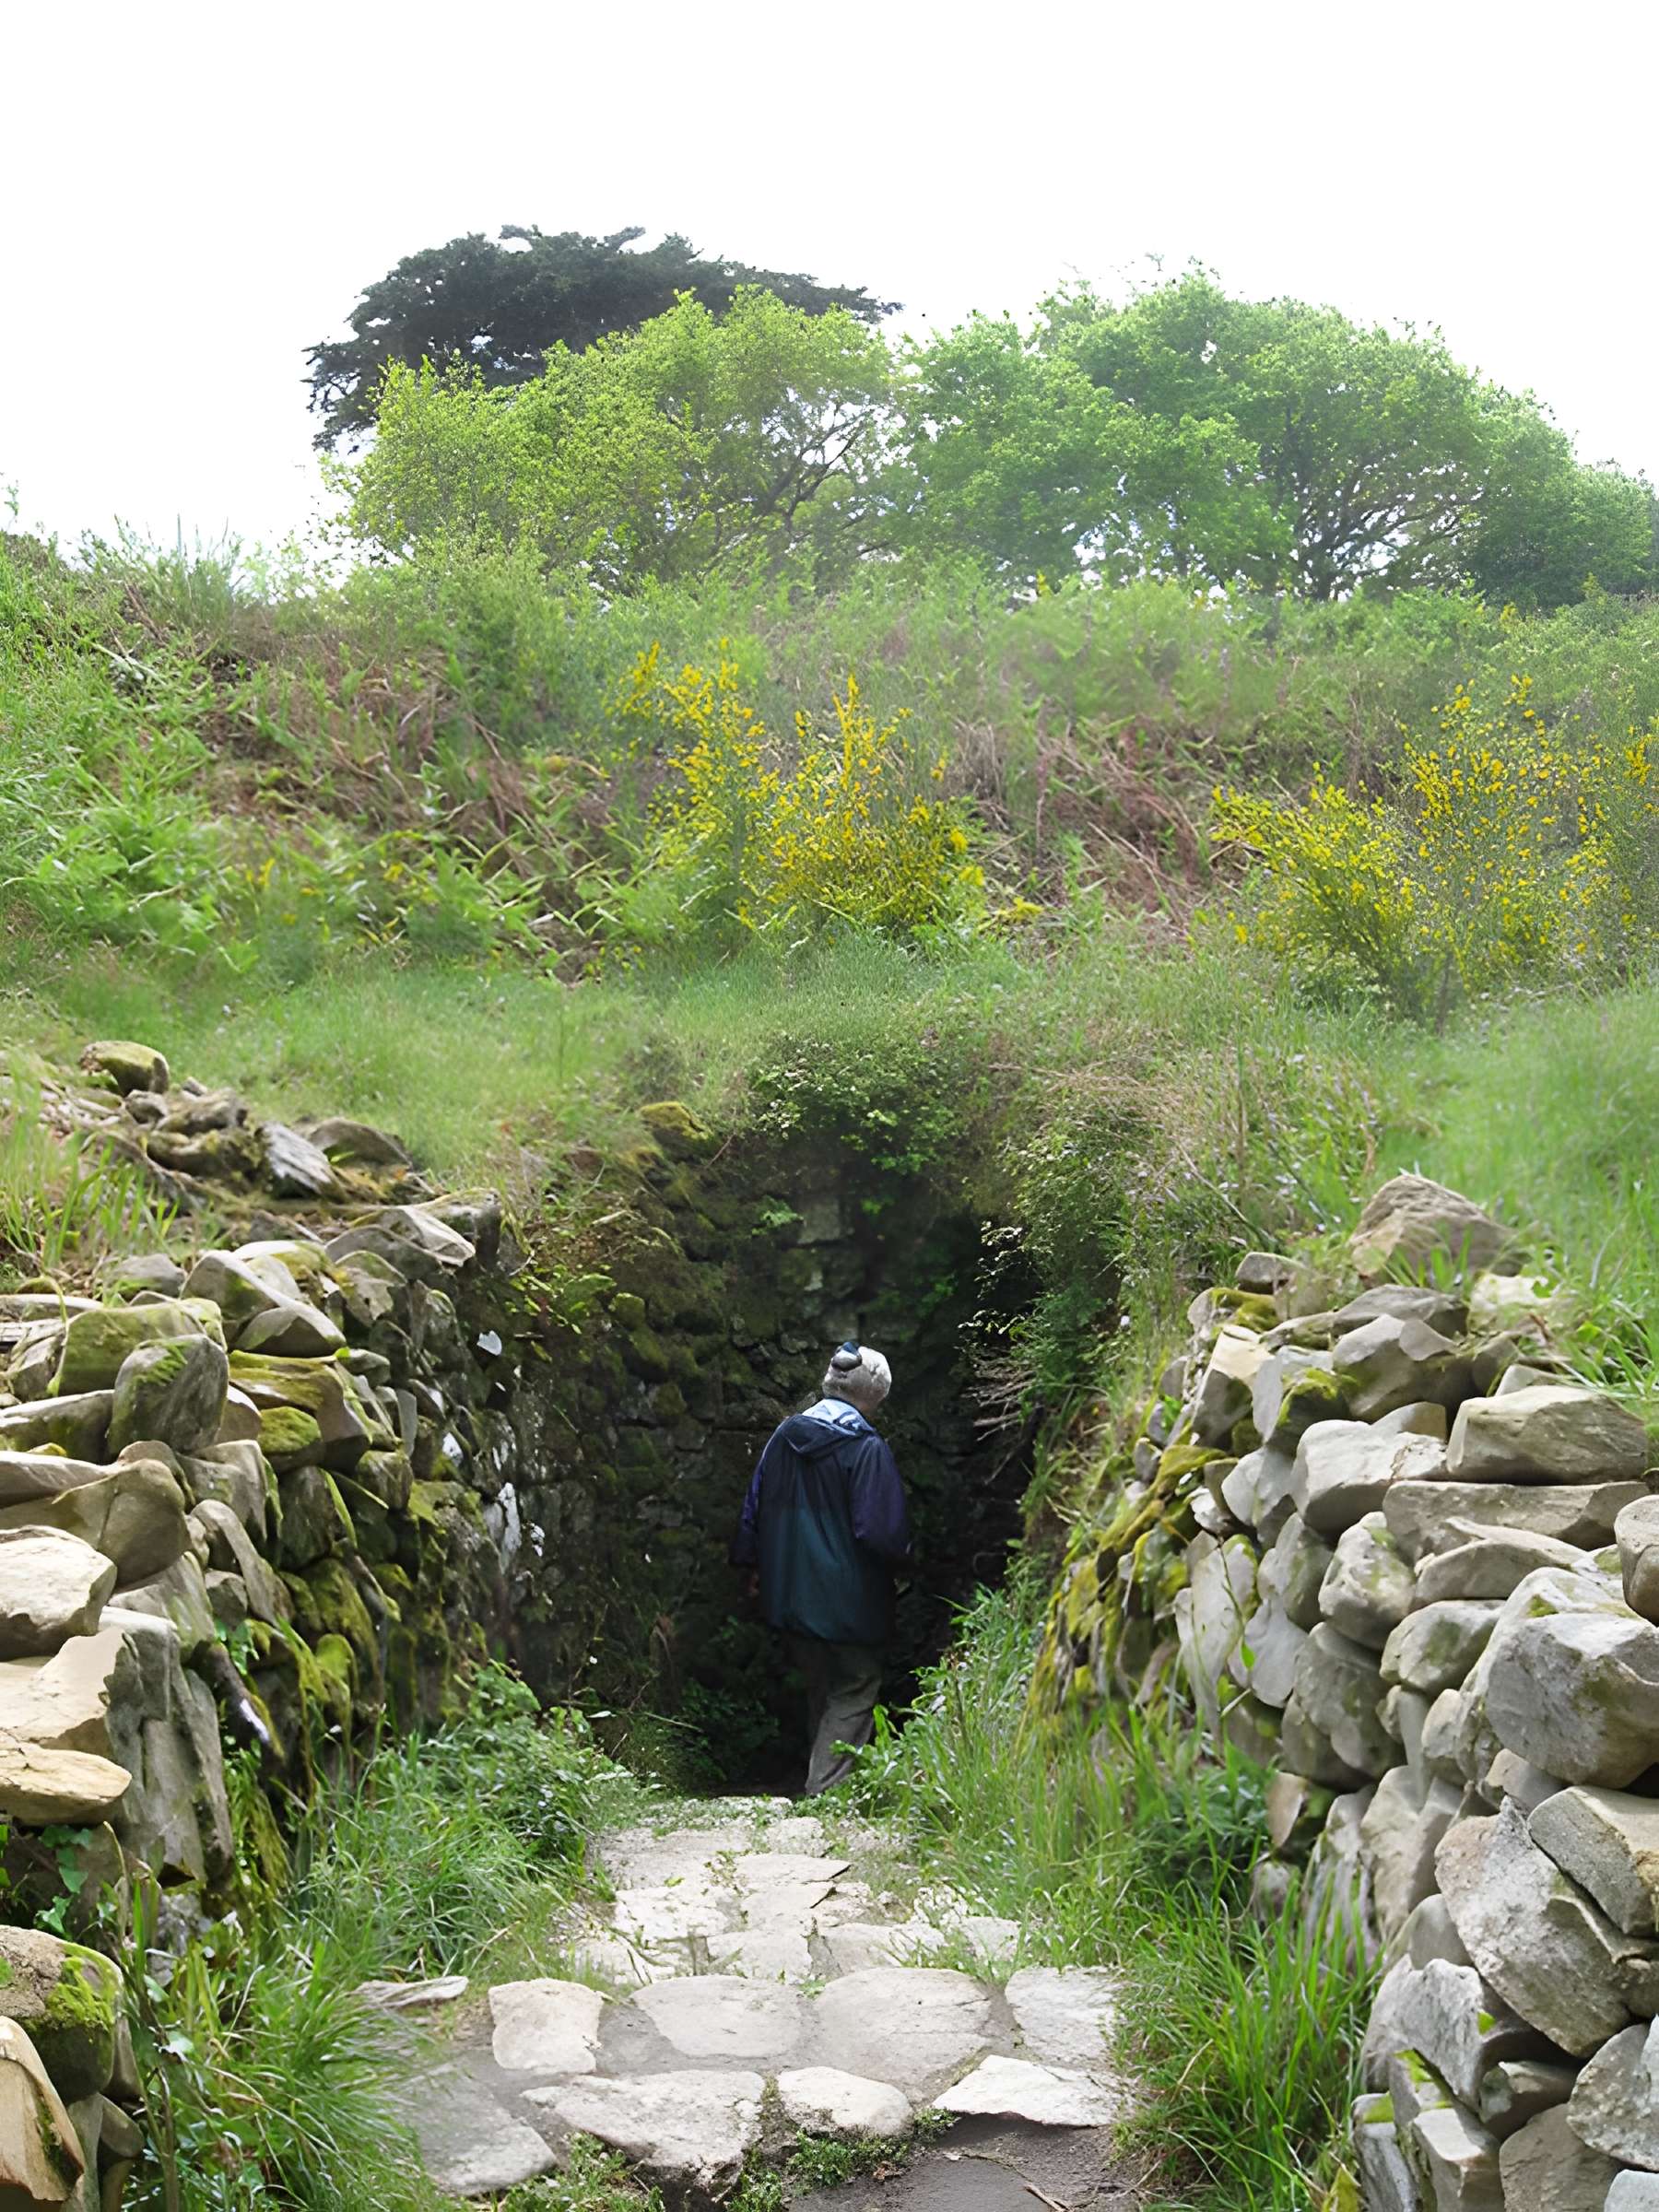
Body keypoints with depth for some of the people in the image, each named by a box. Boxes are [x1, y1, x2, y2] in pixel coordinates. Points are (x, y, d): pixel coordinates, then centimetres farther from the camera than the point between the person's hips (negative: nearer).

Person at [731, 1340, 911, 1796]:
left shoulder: (785, 1436, 2)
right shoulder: (868, 1450, -17)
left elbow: (754, 1507, 10)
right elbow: (883, 1532, -17)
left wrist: (753, 1564, 22)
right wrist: (903, 1557, 4)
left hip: (790, 1599, 6)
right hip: (850, 1602, -6)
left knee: (820, 1691, 21)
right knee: (854, 1694, 6)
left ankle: (820, 1776, 30)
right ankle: (825, 1791, 0)